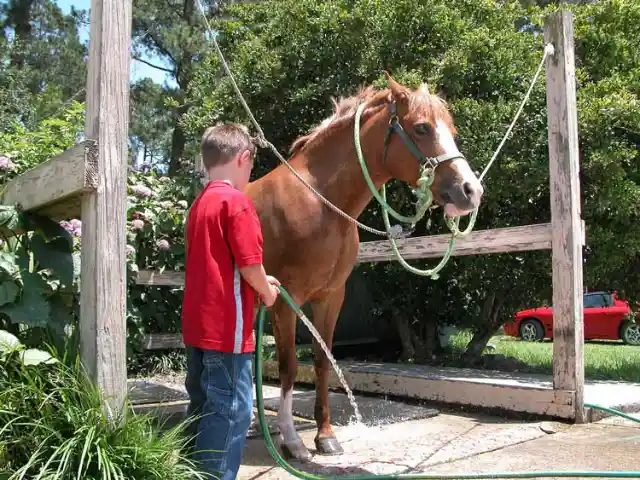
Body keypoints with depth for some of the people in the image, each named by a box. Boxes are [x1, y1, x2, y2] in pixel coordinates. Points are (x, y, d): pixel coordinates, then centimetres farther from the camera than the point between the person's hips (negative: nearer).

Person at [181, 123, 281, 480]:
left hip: (199, 324, 9)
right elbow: (250, 264, -17)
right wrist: (268, 292, 2)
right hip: (226, 327, -9)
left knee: (205, 406, 18)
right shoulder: (236, 201, -14)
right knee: (232, 410, 0)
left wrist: (258, 284, 18)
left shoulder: (200, 204, 13)